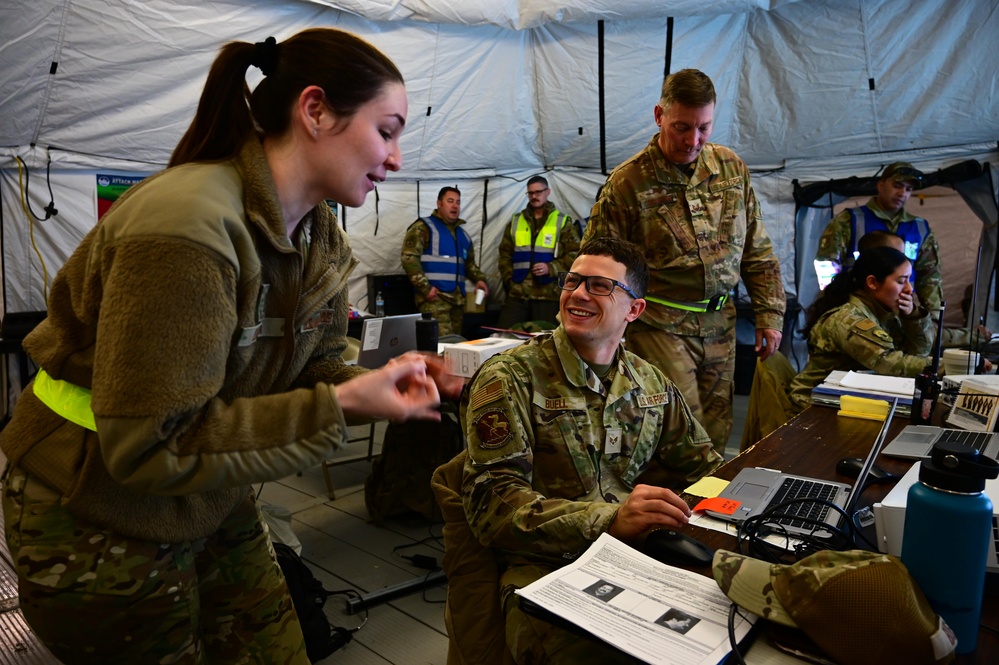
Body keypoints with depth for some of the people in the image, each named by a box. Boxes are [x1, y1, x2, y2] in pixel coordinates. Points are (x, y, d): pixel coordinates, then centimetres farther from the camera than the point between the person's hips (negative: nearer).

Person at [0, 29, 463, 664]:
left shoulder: (323, 239, -2)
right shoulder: (185, 223, -30)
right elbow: (149, 445, -29)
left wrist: (379, 384, -18)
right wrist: (337, 408, -31)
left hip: (213, 504, 8)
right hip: (98, 523, -7)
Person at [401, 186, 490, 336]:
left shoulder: (463, 234, 22)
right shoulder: (423, 227, 0)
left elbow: (469, 263, 31)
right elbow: (409, 259, -10)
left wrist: (479, 279, 10)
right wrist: (425, 288, -17)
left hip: (457, 299, 7)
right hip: (434, 297, -7)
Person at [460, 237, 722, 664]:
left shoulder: (651, 383, 13)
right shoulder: (509, 378, -6)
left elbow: (701, 464, 21)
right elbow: (493, 502, -14)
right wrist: (610, 520, -27)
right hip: (545, 569, -6)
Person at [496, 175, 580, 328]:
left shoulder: (562, 222, 6)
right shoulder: (515, 221, 16)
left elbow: (575, 254, -1)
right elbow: (505, 253, 18)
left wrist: (551, 268, -14)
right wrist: (509, 278, 4)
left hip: (548, 294, -3)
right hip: (517, 293, 3)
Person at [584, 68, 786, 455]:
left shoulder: (732, 168, 6)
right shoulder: (627, 183, -9)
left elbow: (757, 252, 13)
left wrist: (770, 315, 9)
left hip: (719, 324, 5)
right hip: (659, 326, -5)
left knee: (716, 437, 12)